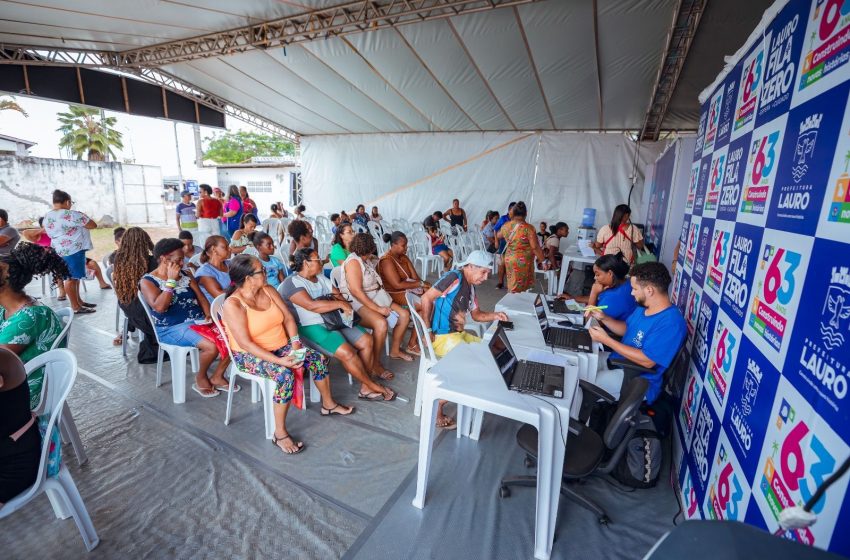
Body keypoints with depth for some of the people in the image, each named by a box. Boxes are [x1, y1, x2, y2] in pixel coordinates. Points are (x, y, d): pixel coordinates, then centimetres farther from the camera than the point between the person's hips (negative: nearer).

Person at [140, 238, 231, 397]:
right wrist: (171, 280, -17)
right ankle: (200, 379, 1)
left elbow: (201, 298, 11)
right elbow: (159, 307, -21)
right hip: (172, 328, -6)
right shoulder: (147, 281, -4)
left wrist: (208, 315, -8)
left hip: (199, 321, 6)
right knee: (212, 346, -30)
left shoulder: (186, 276, 13)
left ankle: (217, 376, 2)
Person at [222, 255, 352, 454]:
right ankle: (280, 434, -19)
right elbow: (245, 343, -25)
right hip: (250, 355, -7)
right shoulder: (232, 304, -20)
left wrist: (295, 344, -13)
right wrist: (279, 361, -31)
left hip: (281, 346, 7)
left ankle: (328, 404, 16)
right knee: (285, 373, -33)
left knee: (318, 358, -7)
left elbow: (288, 318, 2)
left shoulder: (268, 290, 0)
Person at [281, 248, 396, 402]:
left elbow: (337, 293, 13)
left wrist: (345, 306, -9)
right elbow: (312, 306, -24)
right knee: (347, 352, -25)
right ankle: (373, 386, -2)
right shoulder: (292, 283, -11)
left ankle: (365, 388, 2)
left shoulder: (320, 277, 16)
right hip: (312, 326, -8)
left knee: (367, 340, -5)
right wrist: (340, 304, -18)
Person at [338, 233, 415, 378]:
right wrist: (377, 308, -26)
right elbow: (356, 291, -25)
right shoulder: (353, 262, -17)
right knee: (381, 323, -34)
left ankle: (395, 350, 17)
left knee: (404, 314, 1)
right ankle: (375, 365, -18)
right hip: (358, 303, -10)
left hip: (375, 298, 10)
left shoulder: (366, 259, 13)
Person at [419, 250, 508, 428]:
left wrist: (494, 316, -2)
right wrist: (428, 330, -18)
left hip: (459, 334, 9)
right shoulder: (454, 277, -17)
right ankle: (436, 409, -7)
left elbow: (476, 314, 18)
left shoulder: (470, 287, 11)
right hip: (441, 337, -9)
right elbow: (426, 298, -20)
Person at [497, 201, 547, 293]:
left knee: (512, 285, 19)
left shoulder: (506, 226, -2)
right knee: (519, 289, 7)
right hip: (522, 261, -5)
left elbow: (498, 236, 20)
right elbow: (535, 247, -19)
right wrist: (543, 261, -10)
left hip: (509, 260, 5)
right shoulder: (528, 228, -18)